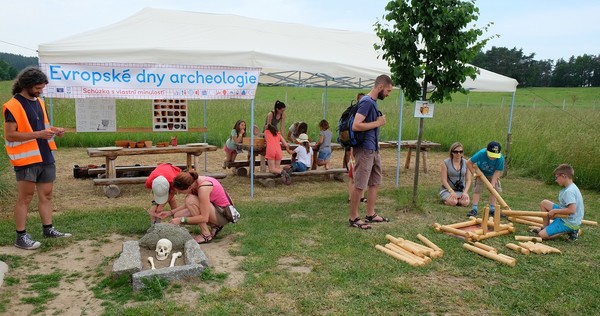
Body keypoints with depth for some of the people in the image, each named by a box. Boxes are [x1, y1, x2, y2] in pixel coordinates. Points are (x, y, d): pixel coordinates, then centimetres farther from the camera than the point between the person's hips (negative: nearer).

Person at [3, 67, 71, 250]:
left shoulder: (39, 102, 12)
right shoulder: (13, 106, -13)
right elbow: (10, 135, -17)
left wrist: (53, 130, 2)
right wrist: (38, 135, -23)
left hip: (46, 157, 7)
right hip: (26, 159, -7)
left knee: (46, 195, 13)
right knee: (25, 198, 0)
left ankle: (48, 229, 24)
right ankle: (21, 237, 9)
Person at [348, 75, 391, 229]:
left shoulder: (373, 102, 13)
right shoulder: (367, 102, -17)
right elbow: (356, 126, -27)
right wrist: (377, 123, -17)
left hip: (373, 149, 10)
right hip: (364, 149, -10)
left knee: (375, 182, 16)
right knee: (359, 184, -3)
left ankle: (370, 214, 25)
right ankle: (353, 218, 8)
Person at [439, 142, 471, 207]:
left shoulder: (466, 163, 3)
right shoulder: (446, 163, -5)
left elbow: (468, 180, 1)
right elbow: (444, 180, -9)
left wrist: (465, 192, -14)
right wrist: (451, 191, -20)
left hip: (461, 190, 3)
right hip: (447, 189, -2)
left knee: (466, 202, -26)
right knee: (453, 202, -30)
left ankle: (457, 199, 7)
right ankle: (445, 199, 4)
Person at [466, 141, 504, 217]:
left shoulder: (501, 159, -33)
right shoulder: (481, 154, -37)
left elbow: (497, 171, -24)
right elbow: (468, 163, -28)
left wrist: (493, 183, -30)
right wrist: (473, 173, -25)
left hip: (492, 174, 2)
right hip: (481, 173, -1)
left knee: (495, 189, -1)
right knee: (477, 189, -7)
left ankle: (492, 209, 11)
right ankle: (474, 209, -4)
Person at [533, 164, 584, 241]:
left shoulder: (569, 191, -25)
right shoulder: (571, 187, 6)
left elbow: (572, 210, -33)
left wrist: (554, 211, -21)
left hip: (569, 222, -10)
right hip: (565, 217, 10)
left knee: (542, 235, -12)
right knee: (544, 203, 10)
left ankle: (571, 231, -3)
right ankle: (545, 228, 15)